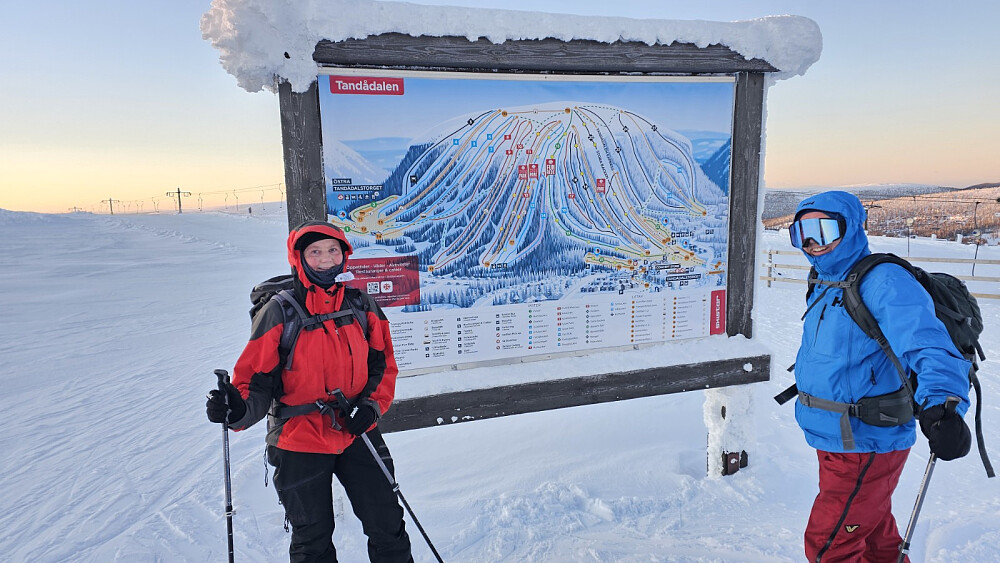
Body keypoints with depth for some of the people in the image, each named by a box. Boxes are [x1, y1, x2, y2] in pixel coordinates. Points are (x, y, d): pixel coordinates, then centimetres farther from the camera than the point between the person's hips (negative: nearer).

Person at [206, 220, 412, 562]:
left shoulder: (362, 306, -1)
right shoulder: (279, 313, -11)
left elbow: (383, 364, 8)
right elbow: (256, 381, -9)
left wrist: (372, 405, -7)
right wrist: (237, 410, -30)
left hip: (357, 433, 3)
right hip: (300, 443, -2)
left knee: (388, 527, 11)